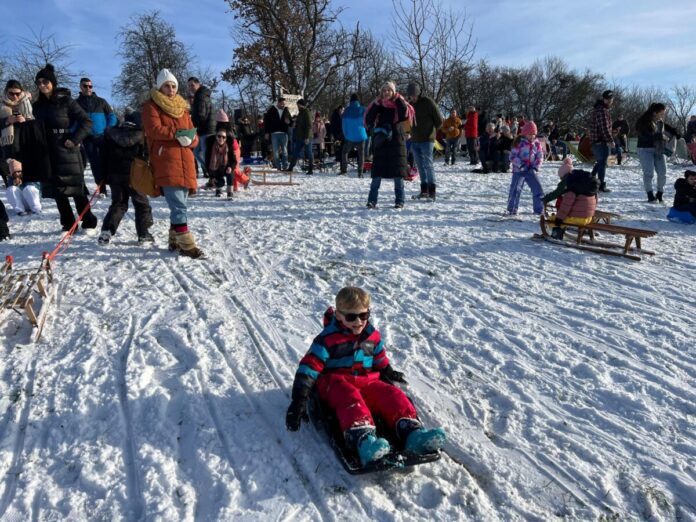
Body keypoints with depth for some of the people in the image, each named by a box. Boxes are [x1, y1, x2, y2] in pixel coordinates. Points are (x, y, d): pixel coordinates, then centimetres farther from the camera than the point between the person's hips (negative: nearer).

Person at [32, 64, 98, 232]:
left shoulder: (66, 101, -3)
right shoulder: (38, 106, 12)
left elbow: (86, 121, -5)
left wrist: (75, 139, -13)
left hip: (67, 152, -5)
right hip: (47, 154, 5)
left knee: (76, 189, -3)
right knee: (56, 191, 5)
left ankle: (89, 222, 7)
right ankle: (68, 223, 13)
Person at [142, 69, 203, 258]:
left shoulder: (182, 107, 23)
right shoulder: (151, 106, 6)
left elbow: (193, 135, 16)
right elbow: (154, 130, -10)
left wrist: (189, 139, -7)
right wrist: (178, 133, -14)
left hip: (185, 161, 6)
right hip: (165, 161, -6)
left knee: (178, 204, 10)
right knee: (178, 205, -14)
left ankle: (175, 240, 21)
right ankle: (187, 245, -15)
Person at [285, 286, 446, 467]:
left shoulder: (373, 335, 8)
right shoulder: (327, 339, -9)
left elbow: (380, 360, 28)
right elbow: (309, 367, -14)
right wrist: (299, 399, -20)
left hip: (367, 381, 5)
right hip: (336, 382, -4)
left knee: (391, 394, -23)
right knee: (350, 398, -37)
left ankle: (412, 432, -44)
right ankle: (363, 439, -62)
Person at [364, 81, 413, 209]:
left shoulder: (399, 105, 4)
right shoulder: (377, 106, 10)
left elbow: (407, 114, -16)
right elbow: (368, 120, -2)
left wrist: (398, 99, -12)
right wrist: (376, 104, -7)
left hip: (396, 142, -2)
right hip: (380, 143, 2)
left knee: (398, 174, -1)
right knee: (377, 174, 0)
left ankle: (399, 201, 5)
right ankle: (372, 201, 4)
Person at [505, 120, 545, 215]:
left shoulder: (537, 144, 5)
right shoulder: (519, 143, -6)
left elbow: (540, 157, 6)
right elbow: (513, 156, -9)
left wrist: (535, 168, -9)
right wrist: (521, 165, -20)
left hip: (532, 171, 4)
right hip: (519, 170, -4)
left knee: (538, 189, 3)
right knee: (515, 189, -11)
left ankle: (539, 210, 15)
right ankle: (512, 210, -3)